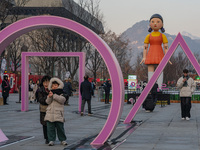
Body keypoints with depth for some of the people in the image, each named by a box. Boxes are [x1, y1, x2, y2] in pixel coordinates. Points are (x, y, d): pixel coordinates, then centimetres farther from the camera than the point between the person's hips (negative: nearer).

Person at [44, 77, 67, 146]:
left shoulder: (61, 93, 3)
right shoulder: (50, 93, 14)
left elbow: (62, 100, -17)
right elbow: (48, 102, 1)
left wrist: (54, 95, -19)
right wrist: (49, 97, -20)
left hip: (58, 114, -3)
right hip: (50, 113, 3)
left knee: (60, 127, 2)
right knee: (50, 128, 2)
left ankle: (63, 140, 14)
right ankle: (51, 140, 8)